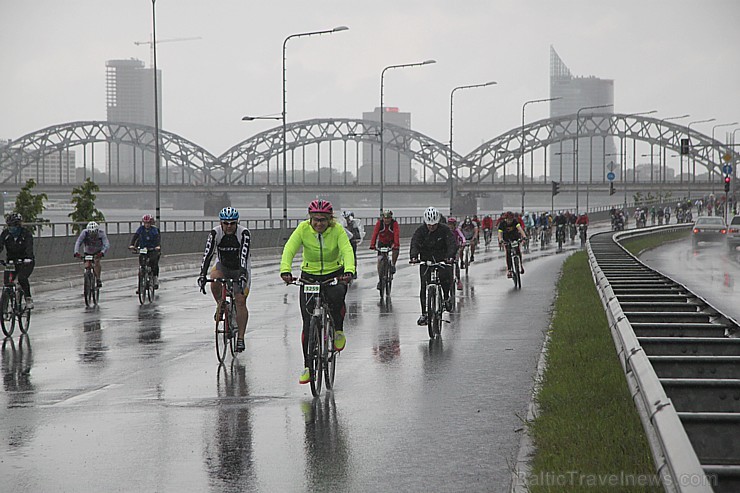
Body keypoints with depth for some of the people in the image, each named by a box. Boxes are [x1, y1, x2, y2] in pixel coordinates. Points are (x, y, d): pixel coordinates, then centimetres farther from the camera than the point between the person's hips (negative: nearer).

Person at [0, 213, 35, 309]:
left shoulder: (26, 233, -16)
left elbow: (29, 247, -30)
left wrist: (28, 257, -49)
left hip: (26, 261, -4)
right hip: (11, 261, 4)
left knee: (22, 278, -27)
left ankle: (29, 298, -10)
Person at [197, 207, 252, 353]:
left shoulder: (244, 234, -25)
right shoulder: (215, 234, -20)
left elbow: (244, 256, -36)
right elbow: (207, 254, -29)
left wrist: (243, 275, -50)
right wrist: (202, 275, -42)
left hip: (240, 269, -1)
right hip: (223, 266, 1)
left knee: (240, 301, -13)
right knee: (214, 279, -33)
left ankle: (241, 338, -10)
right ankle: (220, 305, -5)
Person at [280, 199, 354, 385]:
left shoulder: (337, 230, -15)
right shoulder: (303, 229, -14)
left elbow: (347, 251, -28)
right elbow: (289, 249, -23)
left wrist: (349, 271, -48)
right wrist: (285, 270, -42)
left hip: (335, 274, -1)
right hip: (309, 276, 1)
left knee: (336, 297, -37)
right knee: (308, 324, -4)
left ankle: (338, 330, -7)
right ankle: (308, 366, 8)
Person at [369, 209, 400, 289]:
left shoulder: (394, 223, -21)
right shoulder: (379, 223, -18)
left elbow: (396, 234, -32)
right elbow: (375, 233, -26)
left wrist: (396, 245, -47)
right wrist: (372, 245, -38)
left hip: (391, 242, -1)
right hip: (382, 242, 1)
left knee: (396, 250, -35)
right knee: (379, 260, -9)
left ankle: (393, 265, -11)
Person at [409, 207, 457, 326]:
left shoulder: (444, 230, -10)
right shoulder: (420, 231, -8)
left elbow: (452, 243, -21)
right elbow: (414, 244, -21)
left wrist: (450, 256, -41)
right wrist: (414, 256, -41)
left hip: (442, 260, -1)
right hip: (425, 260, 1)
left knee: (446, 279, -22)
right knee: (424, 286, -8)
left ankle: (446, 297, 9)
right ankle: (423, 313, -3)